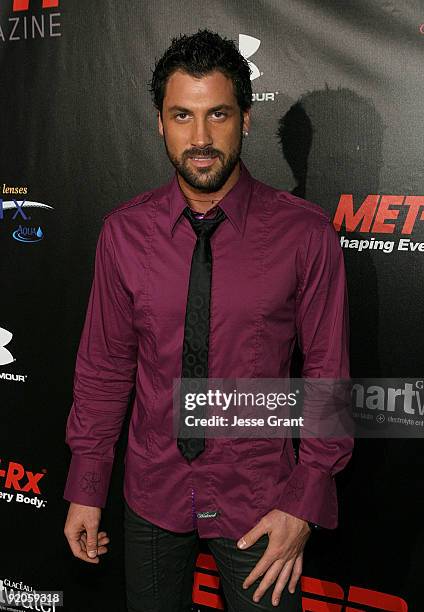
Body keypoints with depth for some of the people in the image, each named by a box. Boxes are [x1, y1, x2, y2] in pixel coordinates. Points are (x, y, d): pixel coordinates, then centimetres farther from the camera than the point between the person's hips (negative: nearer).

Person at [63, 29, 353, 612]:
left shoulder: (305, 232, -14)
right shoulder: (124, 231, -7)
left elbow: (327, 371, -8)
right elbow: (104, 365, -1)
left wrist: (304, 502, -10)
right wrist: (85, 487, 2)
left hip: (258, 499, -2)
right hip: (152, 493, 3)